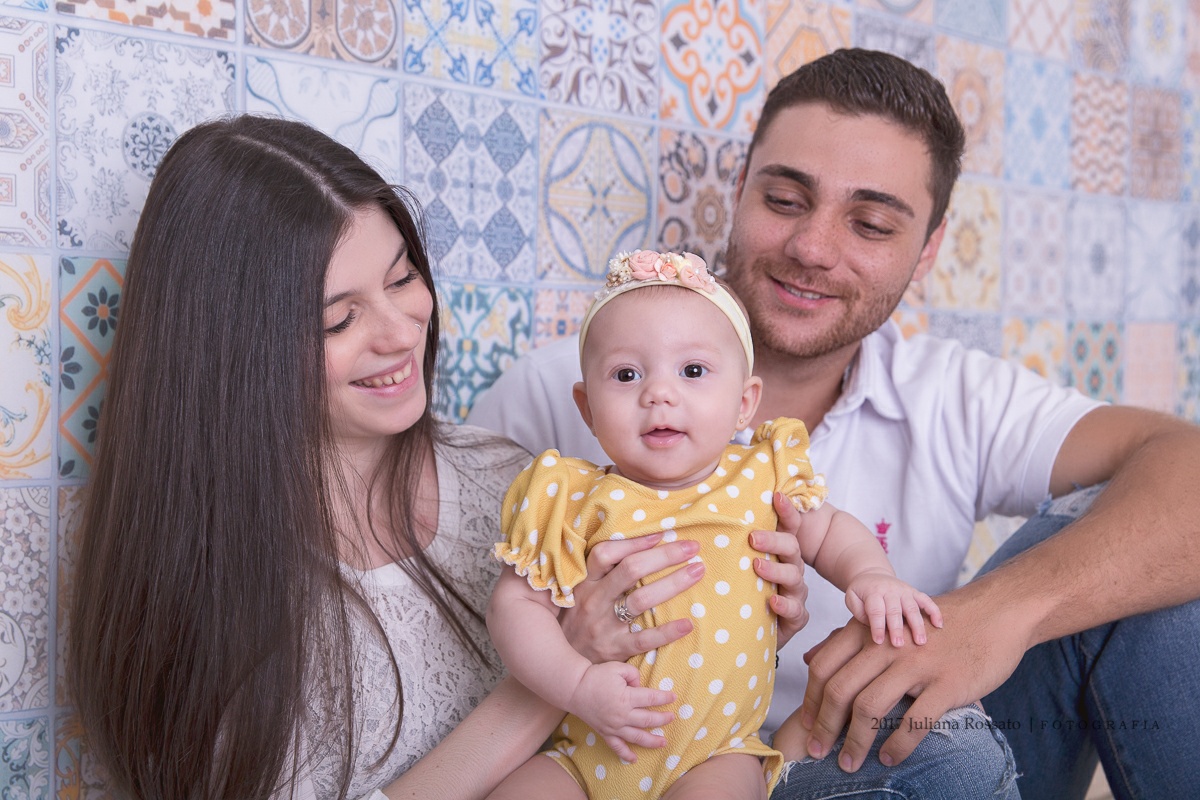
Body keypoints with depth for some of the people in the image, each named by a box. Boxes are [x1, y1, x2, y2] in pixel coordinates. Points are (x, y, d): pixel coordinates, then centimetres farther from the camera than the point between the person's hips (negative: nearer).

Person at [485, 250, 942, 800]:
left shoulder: (760, 479, 0)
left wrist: (869, 575, -4)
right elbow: (516, 604, -5)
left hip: (717, 754, 0)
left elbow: (828, 532, 17)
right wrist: (577, 684, -20)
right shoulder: (573, 501, -7)